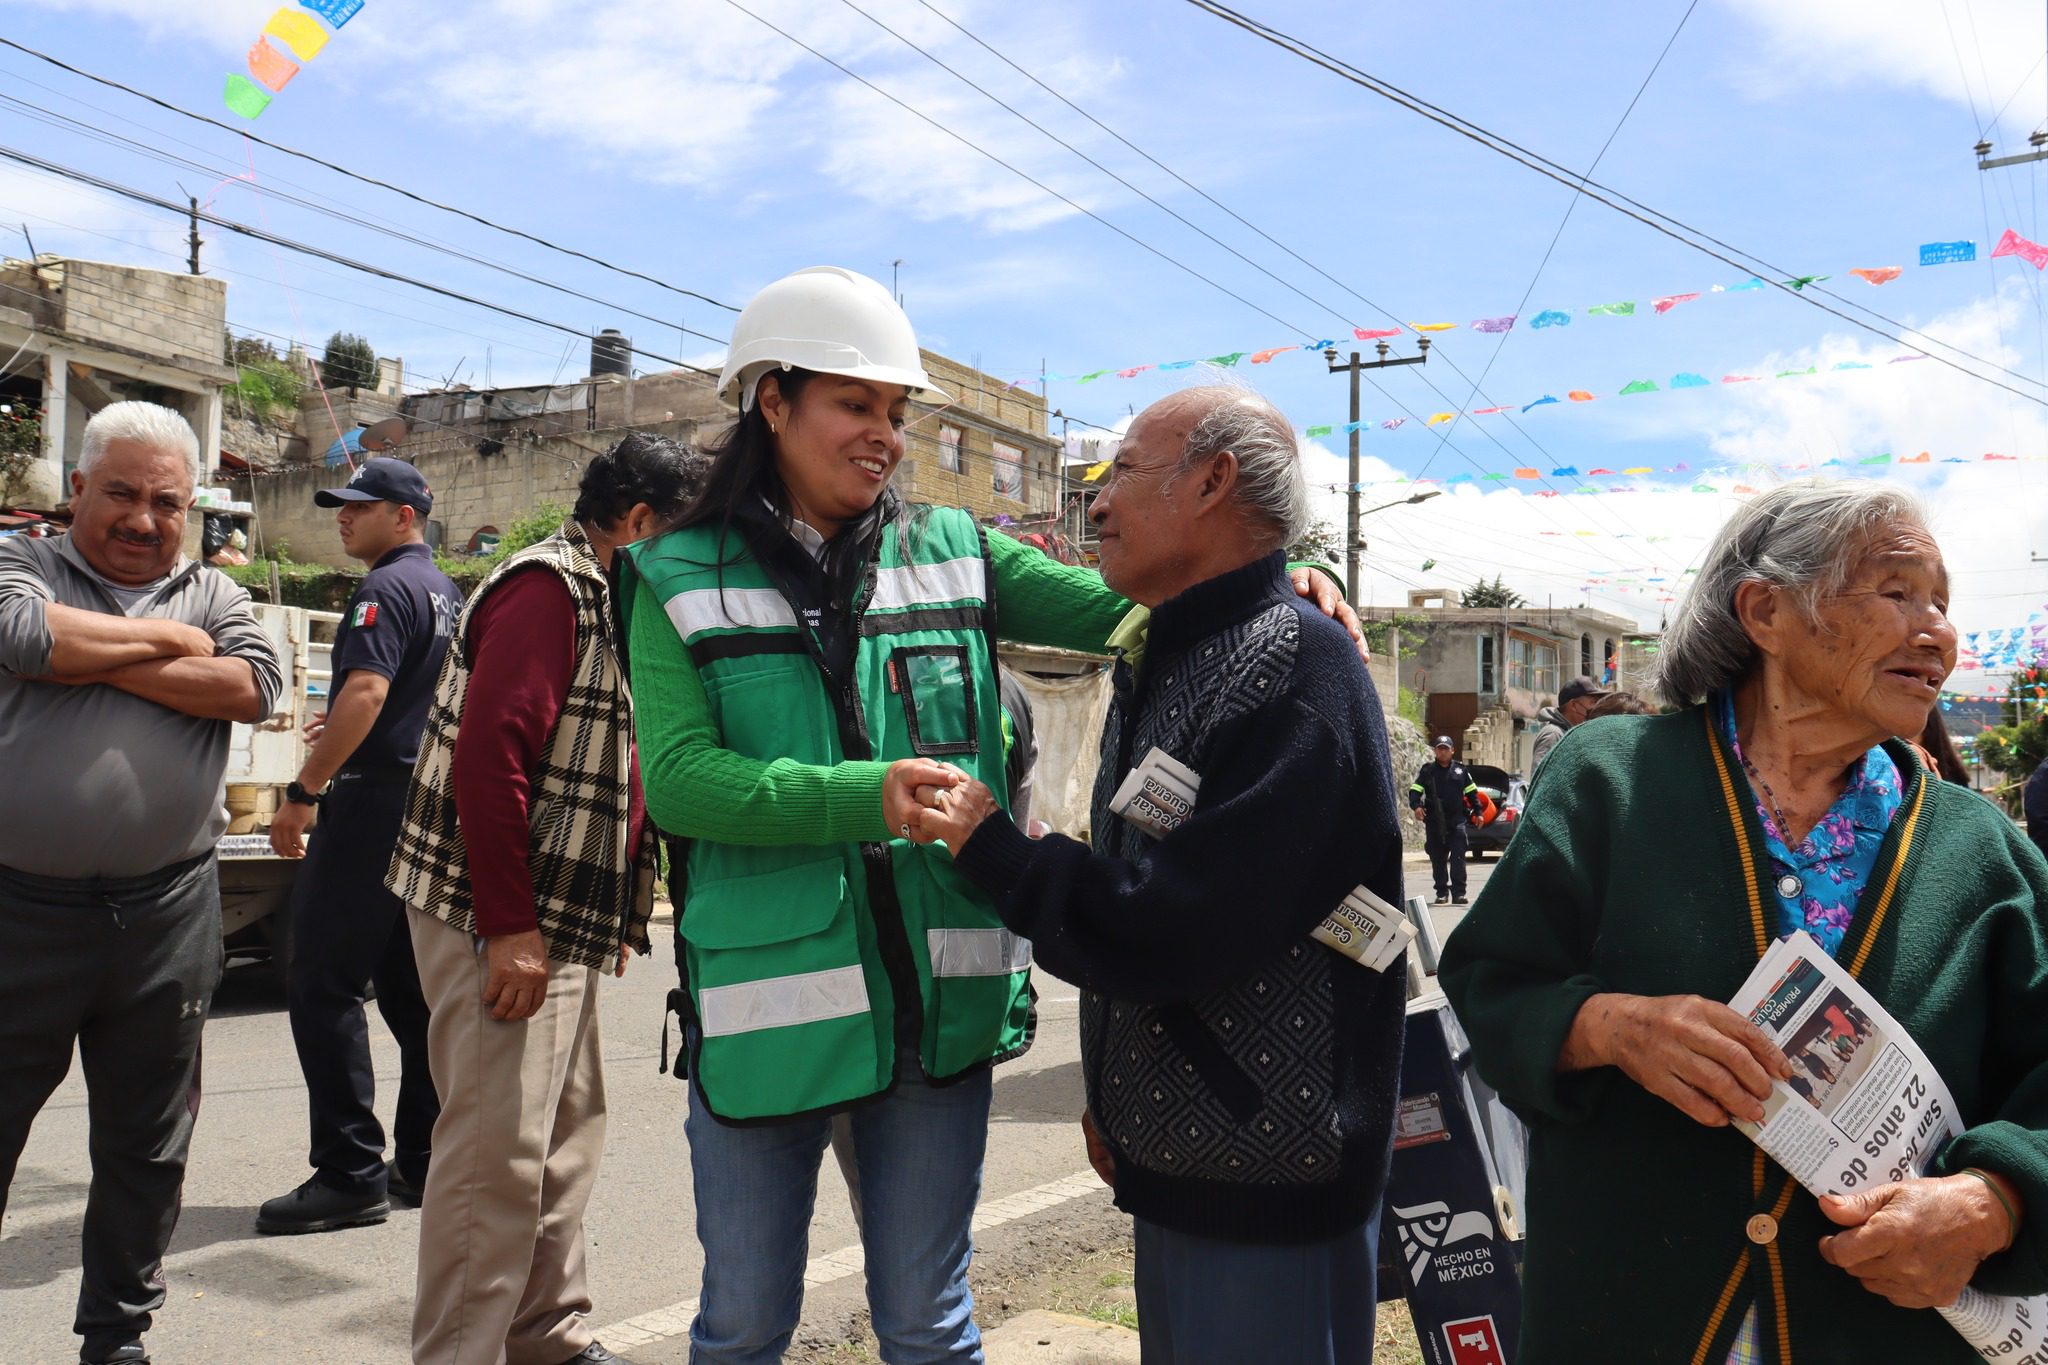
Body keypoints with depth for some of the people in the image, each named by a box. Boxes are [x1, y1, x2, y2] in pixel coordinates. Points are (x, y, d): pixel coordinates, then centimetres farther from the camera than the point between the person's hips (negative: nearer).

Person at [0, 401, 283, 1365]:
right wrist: (164, 642, -8)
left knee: (146, 1149, 14)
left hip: (165, 916, 2)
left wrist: (100, 662, -11)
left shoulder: (211, 594, 10)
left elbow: (255, 685, -9)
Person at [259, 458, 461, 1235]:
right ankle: (424, 1162, 16)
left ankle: (349, 1174, -4)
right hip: (432, 800, 10)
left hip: (377, 795, -10)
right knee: (410, 988, 12)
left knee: (324, 984, -5)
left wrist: (304, 791, -22)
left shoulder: (387, 588, -11)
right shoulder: (446, 593, 17)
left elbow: (366, 692, -24)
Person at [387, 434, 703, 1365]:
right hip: (502, 926, -10)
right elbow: (489, 755, -23)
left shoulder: (604, 601, 17)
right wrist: (510, 931, -23)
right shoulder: (549, 588, -14)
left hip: (558, 924, 10)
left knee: (567, 1133, 17)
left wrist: (608, 918, 16)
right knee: (497, 1155, -6)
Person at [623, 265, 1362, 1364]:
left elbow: (1117, 606, -1)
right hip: (768, 1005, -1)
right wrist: (867, 794, -25)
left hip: (939, 996, 2)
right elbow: (678, 779, -12)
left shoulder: (952, 554, 7)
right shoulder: (681, 583, 0)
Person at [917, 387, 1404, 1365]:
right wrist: (1112, 1094, 17)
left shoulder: (1292, 675, -21)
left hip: (1267, 1182, -9)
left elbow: (1162, 936, -26)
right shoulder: (1159, 667, 10)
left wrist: (990, 847, -13)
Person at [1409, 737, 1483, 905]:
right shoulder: (1427, 770, 7)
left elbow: (1472, 792, 17)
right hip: (1434, 822, 0)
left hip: (1457, 820, 0)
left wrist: (1478, 812, 9)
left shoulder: (1460, 770, 11)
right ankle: (1442, 893, 13)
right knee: (1438, 859, 5)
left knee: (1458, 858, -8)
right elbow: (1415, 790, 3)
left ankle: (1458, 892, -7)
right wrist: (1416, 805, -16)